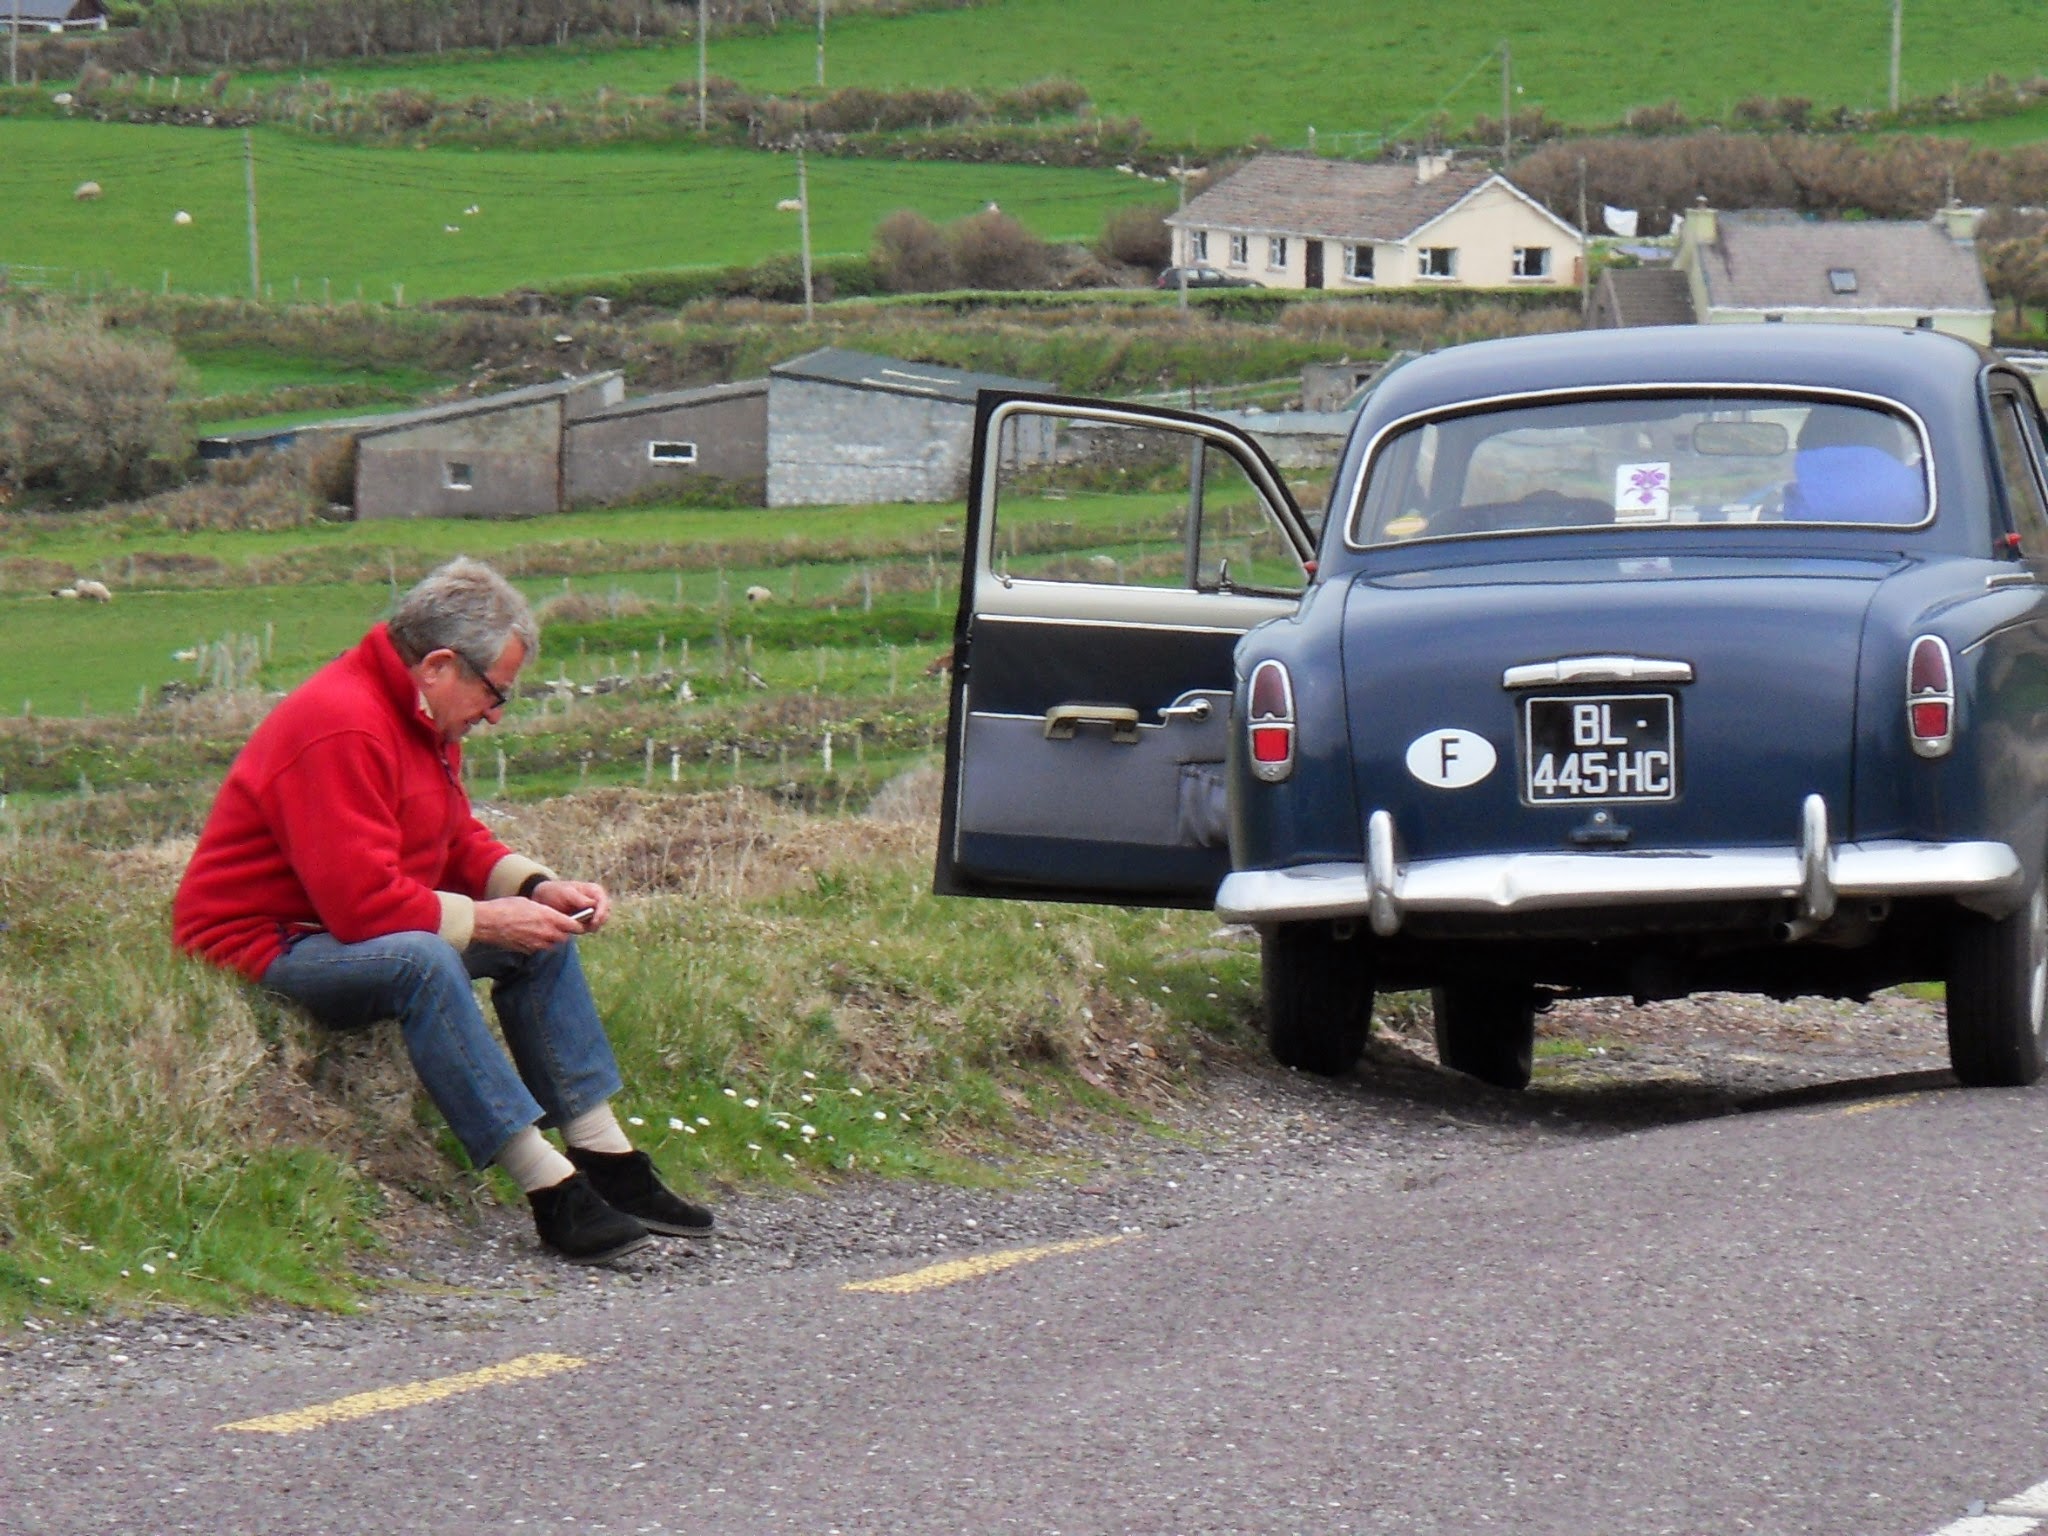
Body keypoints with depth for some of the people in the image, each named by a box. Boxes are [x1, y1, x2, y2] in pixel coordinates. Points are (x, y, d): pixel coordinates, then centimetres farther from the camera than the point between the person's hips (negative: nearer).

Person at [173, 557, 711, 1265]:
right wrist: (485, 922, -21)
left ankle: (605, 1161, 1)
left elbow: (460, 843, 19)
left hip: (338, 930, 11)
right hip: (255, 950, -11)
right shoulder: (341, 728, -26)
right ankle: (550, 1192, -39)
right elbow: (363, 904, -31)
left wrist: (537, 887, 0)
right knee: (421, 961, -37)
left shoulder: (419, 719, 8)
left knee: (541, 938, 5)